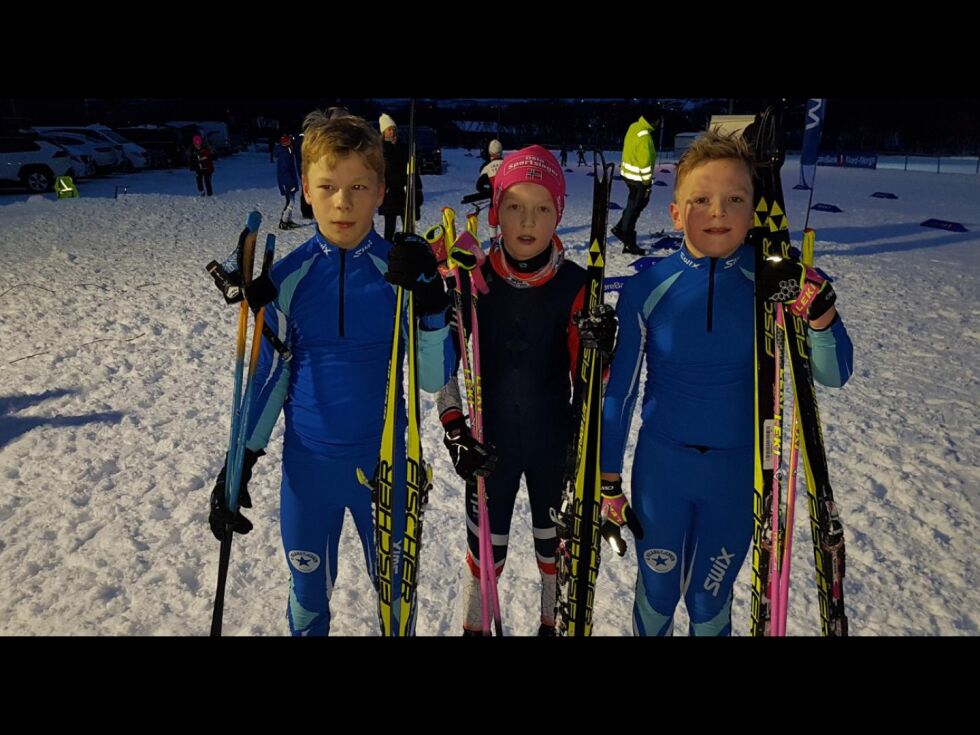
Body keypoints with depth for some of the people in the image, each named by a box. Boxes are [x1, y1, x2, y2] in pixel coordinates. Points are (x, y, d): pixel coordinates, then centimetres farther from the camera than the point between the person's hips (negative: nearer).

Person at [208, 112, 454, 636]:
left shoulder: (402, 270, -10)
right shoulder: (287, 278, -7)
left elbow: (434, 379, -12)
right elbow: (270, 376, 2)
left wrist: (431, 305, -29)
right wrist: (240, 464, 1)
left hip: (383, 460, -1)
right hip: (307, 462, 1)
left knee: (394, 585, 18)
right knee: (308, 591, 20)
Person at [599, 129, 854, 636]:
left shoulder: (772, 281, -10)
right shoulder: (646, 288, -13)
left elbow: (833, 374, -8)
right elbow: (619, 390, -5)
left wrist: (820, 310, -28)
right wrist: (608, 484, -1)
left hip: (738, 470, 1)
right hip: (660, 465, 0)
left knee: (710, 600, 18)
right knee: (656, 595, 17)